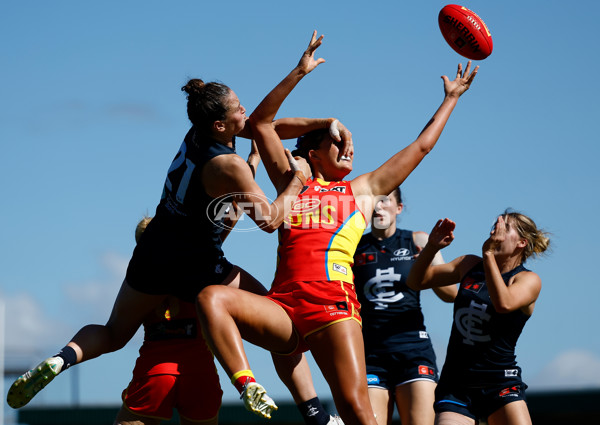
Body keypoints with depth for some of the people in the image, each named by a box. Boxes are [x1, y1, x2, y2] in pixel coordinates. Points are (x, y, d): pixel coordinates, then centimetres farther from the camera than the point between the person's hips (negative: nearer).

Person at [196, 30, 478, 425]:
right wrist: (300, 72, 15)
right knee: (212, 297, -27)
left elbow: (422, 146, 29)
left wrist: (451, 98, 35)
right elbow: (260, 123, 18)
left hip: (334, 307, -1)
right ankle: (249, 388, -33)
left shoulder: (362, 190, 22)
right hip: (283, 308, 1)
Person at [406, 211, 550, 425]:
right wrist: (432, 247, -4)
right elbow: (417, 281, 14)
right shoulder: (469, 265, 12)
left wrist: (488, 253, -20)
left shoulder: (528, 280, -1)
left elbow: (503, 303, -24)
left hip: (500, 384, -3)